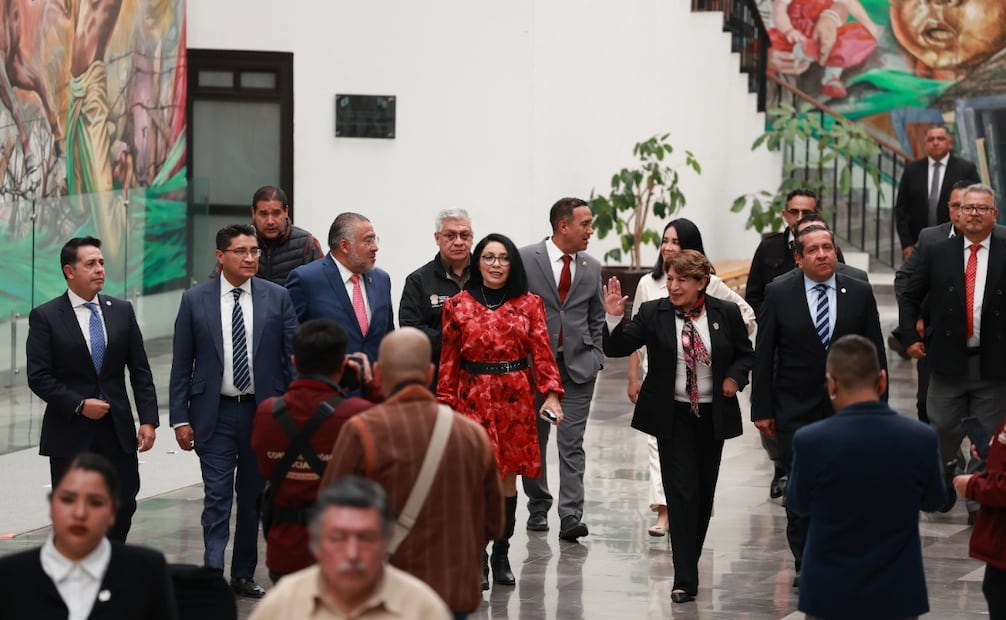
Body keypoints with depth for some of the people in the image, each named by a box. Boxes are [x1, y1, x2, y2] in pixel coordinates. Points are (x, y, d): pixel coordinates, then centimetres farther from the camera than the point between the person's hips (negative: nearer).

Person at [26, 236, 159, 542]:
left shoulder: (122, 311, 7)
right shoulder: (45, 316, -4)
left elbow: (140, 371, 7)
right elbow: (39, 377, -8)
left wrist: (148, 420, -2)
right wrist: (79, 405, -16)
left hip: (118, 431, 3)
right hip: (70, 434, -3)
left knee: (123, 507, 2)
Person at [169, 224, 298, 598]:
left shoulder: (277, 298, 1)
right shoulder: (195, 300, -1)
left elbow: (293, 357, 2)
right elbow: (181, 364, 2)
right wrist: (180, 419, -3)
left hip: (263, 412, 2)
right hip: (215, 414, -2)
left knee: (253, 497, 11)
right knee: (217, 498, -6)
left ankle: (243, 575, 22)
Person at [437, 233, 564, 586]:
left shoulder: (529, 305, 6)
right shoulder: (458, 306, 4)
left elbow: (542, 353, 0)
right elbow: (449, 362, 5)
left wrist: (552, 394, -13)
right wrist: (446, 406, 0)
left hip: (516, 400, 1)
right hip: (473, 398, -1)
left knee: (508, 477, 6)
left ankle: (501, 554, 18)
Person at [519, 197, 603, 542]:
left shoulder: (591, 268, 9)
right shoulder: (525, 260, -4)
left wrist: (594, 358, 5)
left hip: (577, 367, 2)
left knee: (572, 444, -5)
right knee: (534, 442, 9)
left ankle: (571, 516, -9)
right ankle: (538, 510, 22)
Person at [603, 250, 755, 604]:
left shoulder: (726, 314, -2)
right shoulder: (653, 313, -6)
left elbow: (745, 353, 11)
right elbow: (616, 349, -8)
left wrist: (735, 377, -7)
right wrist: (613, 318, -25)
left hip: (713, 414, 2)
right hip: (673, 415, -2)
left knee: (704, 492, 12)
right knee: (682, 492, -9)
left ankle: (690, 558, 32)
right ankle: (685, 579, -9)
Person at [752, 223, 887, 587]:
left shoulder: (859, 293, 2)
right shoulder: (779, 294, -1)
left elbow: (875, 352, 5)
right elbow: (763, 355, 0)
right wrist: (762, 409, -3)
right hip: (796, 412, -1)